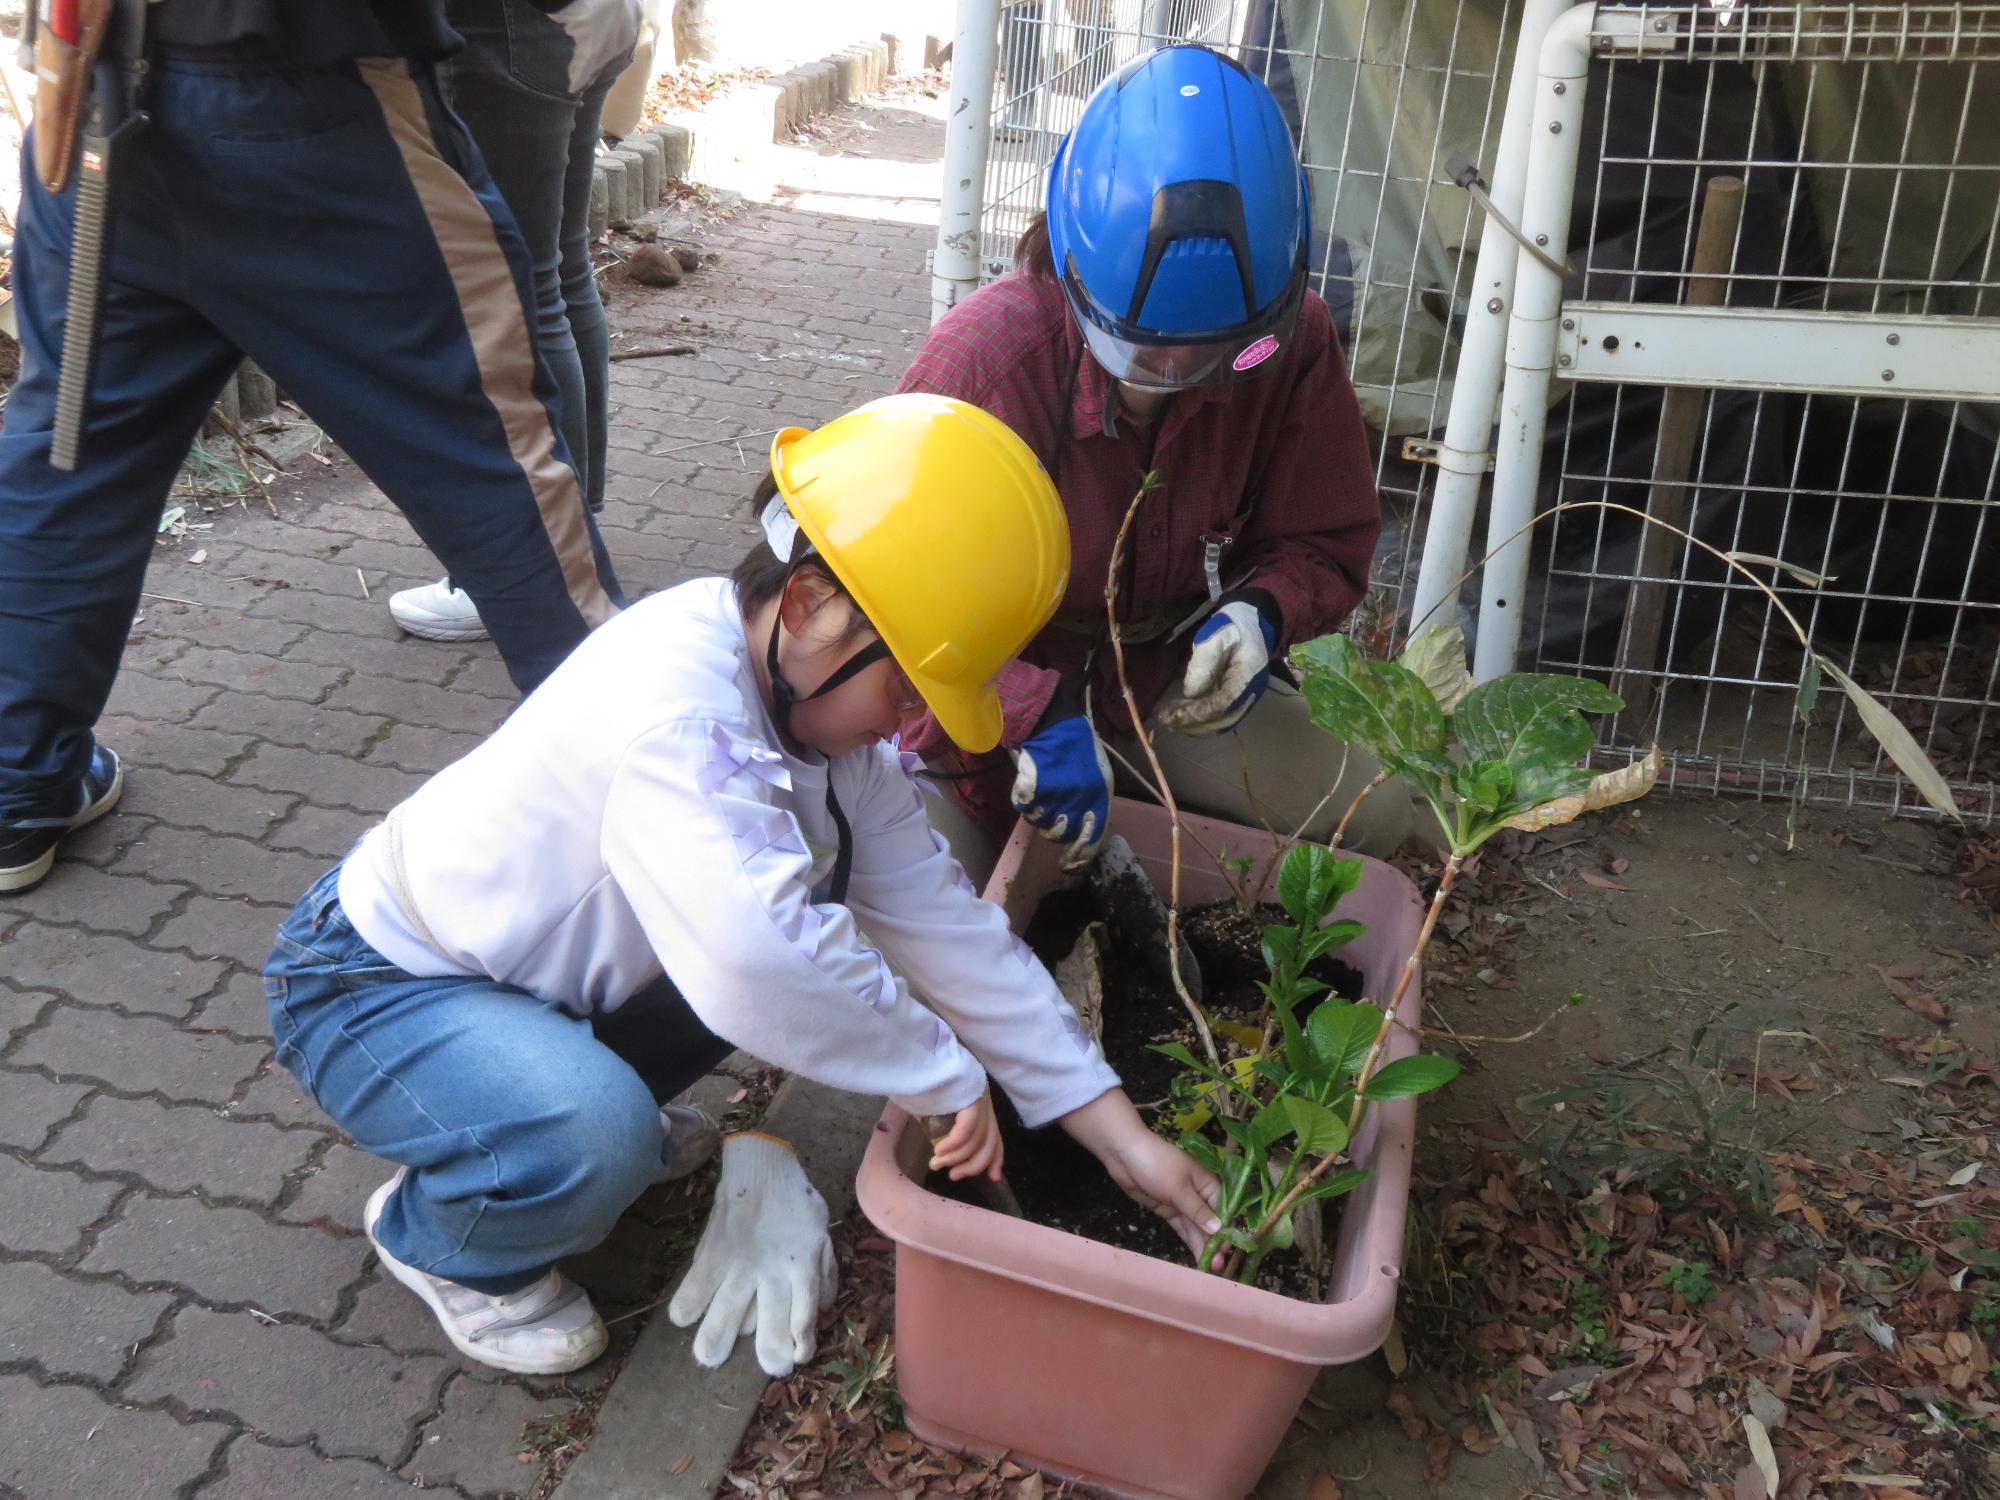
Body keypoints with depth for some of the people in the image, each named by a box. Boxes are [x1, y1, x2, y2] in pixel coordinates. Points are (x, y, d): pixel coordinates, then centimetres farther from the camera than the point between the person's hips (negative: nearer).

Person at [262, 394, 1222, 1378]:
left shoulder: (818, 704, -6)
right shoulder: (675, 710, -36)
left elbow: (943, 920, -4)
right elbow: (753, 962, -52)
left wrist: (1118, 1132, -6)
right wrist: (945, 1075, -34)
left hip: (548, 962, 8)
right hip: (372, 984, -8)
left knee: (814, 896, -2)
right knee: (592, 1143, -35)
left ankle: (589, 1107, 13)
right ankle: (435, 1238, 1)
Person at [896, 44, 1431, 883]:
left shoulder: (1292, 345, -16)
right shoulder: (982, 360, -28)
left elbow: (1324, 545, -3)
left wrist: (1263, 611, -28)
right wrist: (1035, 718, -41)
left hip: (1169, 682, 4)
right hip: (987, 697, -3)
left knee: (1384, 819, -5)